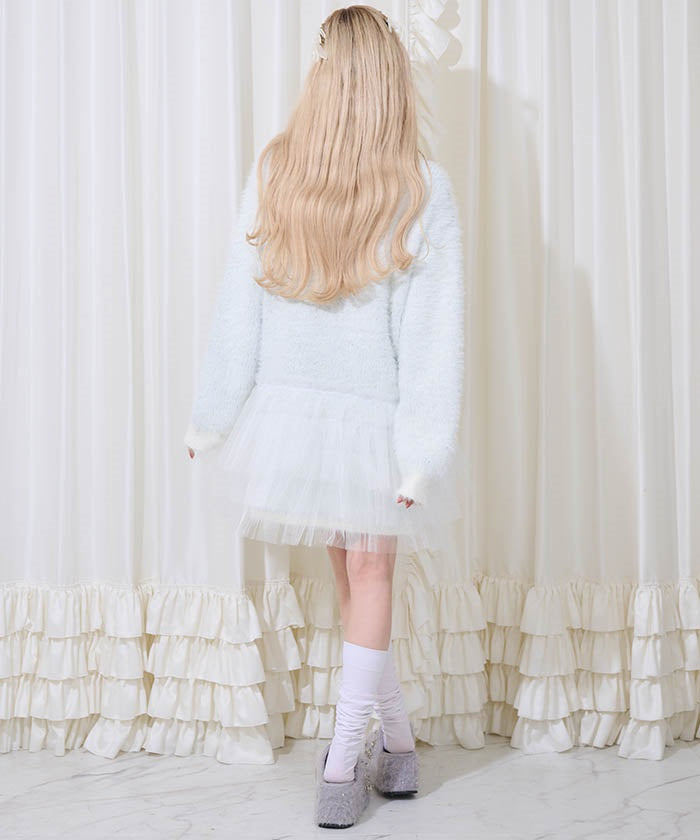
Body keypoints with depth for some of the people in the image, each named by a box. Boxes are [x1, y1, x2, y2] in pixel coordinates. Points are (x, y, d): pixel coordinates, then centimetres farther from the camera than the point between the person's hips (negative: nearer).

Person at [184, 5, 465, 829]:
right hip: (376, 420, -2)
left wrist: (212, 415, 6)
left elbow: (238, 304, -2)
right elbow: (432, 329, -13)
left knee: (350, 571, 16)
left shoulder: (273, 171, -5)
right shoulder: (423, 186, -10)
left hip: (293, 410, 2)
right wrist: (422, 451, -11)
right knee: (369, 574, 13)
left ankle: (396, 739, 26)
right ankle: (344, 762, 15)